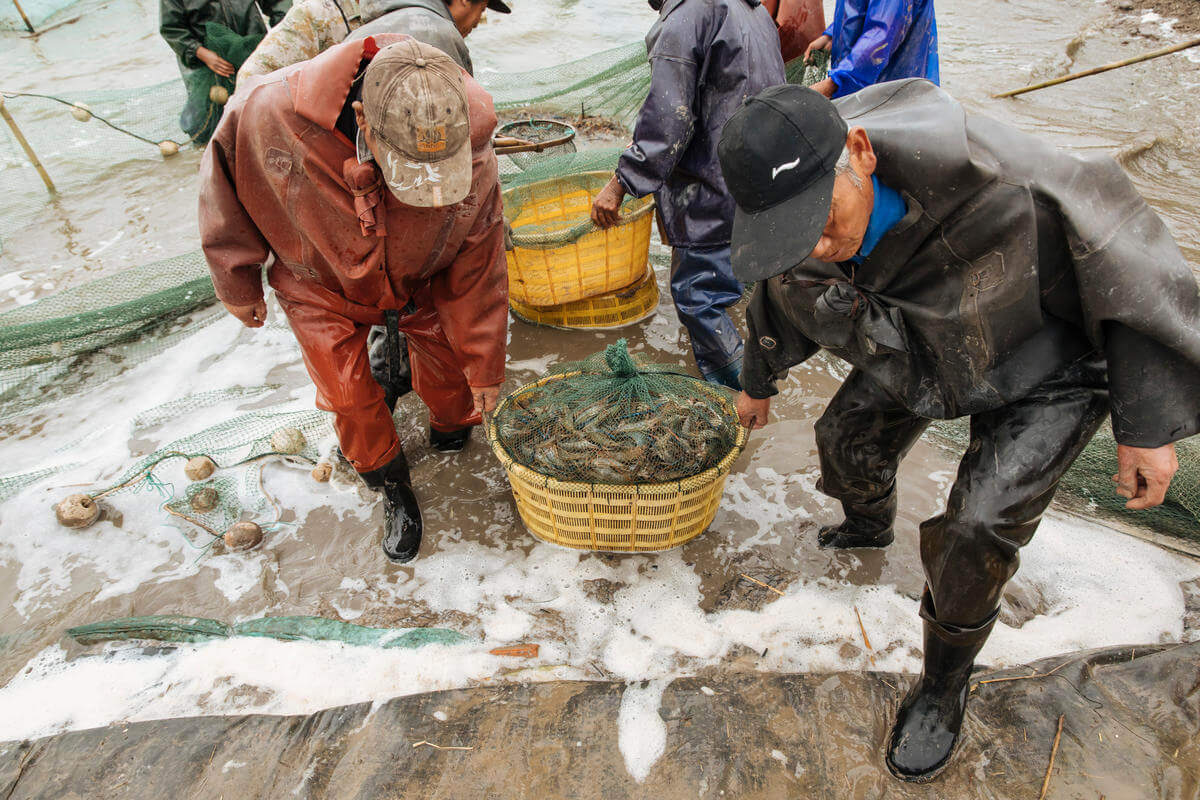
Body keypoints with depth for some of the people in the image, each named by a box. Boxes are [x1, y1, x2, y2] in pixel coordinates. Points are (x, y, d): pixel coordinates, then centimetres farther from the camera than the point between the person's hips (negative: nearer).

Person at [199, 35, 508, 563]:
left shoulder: (471, 153, -34)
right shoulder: (270, 114, -38)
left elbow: (478, 269, -19)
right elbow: (224, 184, -14)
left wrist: (485, 366, -9)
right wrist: (238, 284, -3)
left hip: (421, 282, 1)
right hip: (323, 283, 0)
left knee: (450, 377, 6)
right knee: (348, 395, -1)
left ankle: (451, 438, 42)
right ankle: (393, 488, 25)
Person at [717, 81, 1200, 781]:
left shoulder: (977, 171, -43)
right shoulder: (796, 237, -24)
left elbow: (1118, 252, -29)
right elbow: (782, 300, 1)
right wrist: (759, 380, 19)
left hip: (1047, 368, -5)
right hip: (913, 359, 5)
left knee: (976, 531, -15)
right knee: (848, 440, 18)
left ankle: (945, 682, 15)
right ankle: (870, 527, 56)